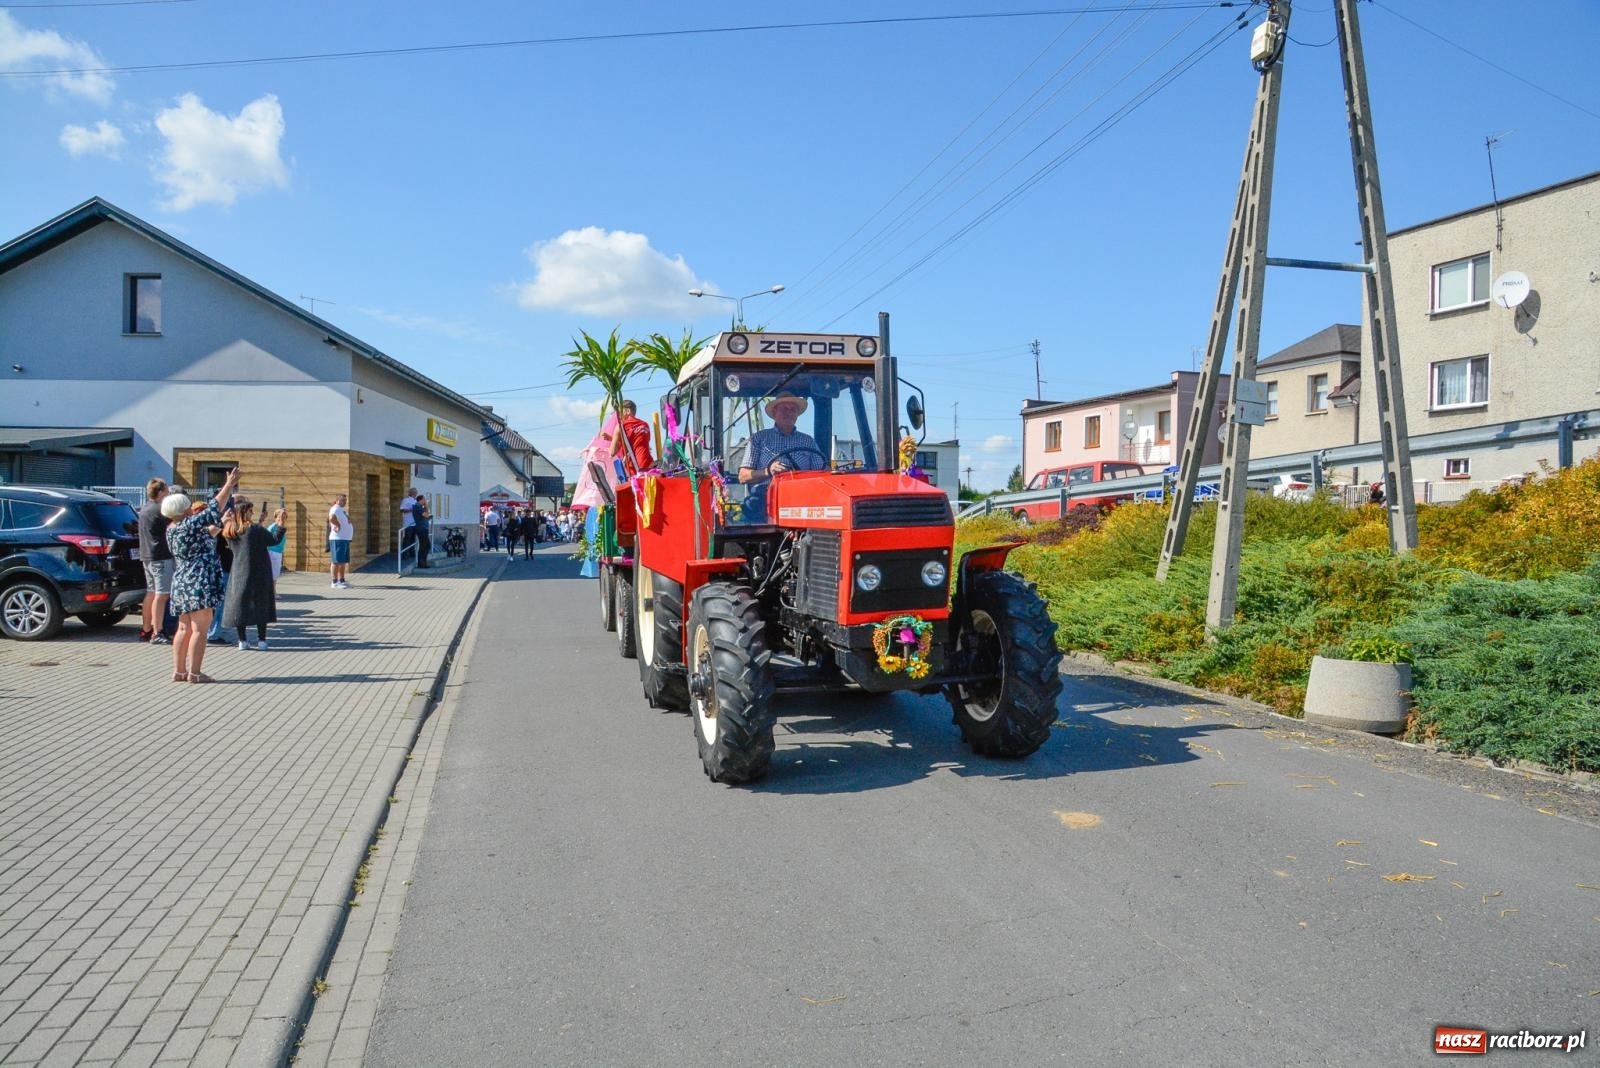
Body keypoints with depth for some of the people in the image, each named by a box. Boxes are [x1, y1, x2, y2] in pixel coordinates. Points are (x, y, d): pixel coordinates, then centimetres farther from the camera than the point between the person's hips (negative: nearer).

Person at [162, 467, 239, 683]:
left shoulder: (171, 529, 10)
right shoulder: (189, 525, -15)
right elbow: (214, 507, -13)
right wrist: (229, 485, -8)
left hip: (182, 582, 9)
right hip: (198, 582, -9)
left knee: (184, 628, 13)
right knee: (199, 628, -4)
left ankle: (179, 670, 17)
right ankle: (194, 672, -3)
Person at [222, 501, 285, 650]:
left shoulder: (229, 531, 2)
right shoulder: (255, 528, -10)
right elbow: (275, 540, -8)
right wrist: (280, 524, -6)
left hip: (239, 573, 3)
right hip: (258, 572, -3)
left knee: (239, 603, 7)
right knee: (260, 603, 3)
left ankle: (242, 640, 4)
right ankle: (261, 640, 3)